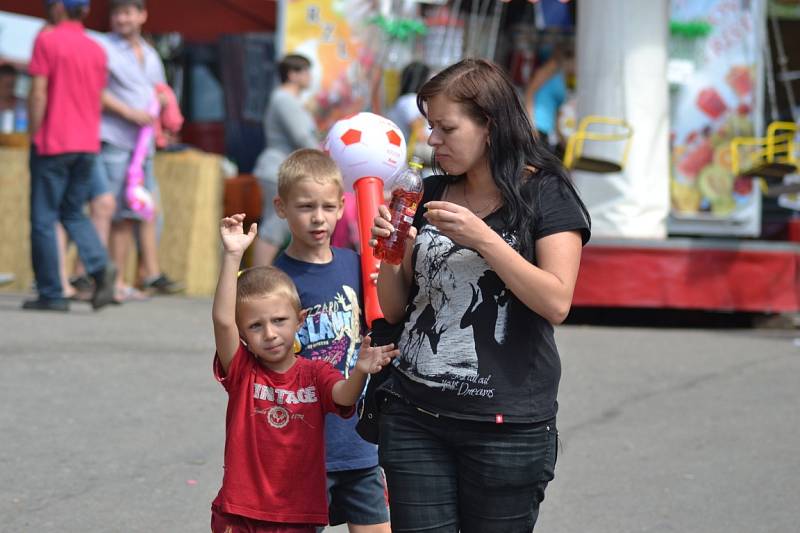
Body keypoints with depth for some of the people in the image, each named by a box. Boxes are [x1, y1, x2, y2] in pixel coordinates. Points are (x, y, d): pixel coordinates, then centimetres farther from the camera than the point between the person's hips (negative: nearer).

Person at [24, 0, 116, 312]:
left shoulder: (47, 40, -8)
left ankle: (51, 294, 0)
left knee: (43, 219, 2)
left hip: (52, 144, -6)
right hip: (87, 145, 6)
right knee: (73, 213, 15)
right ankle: (100, 266, -10)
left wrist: (33, 136, -6)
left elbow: (38, 93, -12)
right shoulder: (96, 50, 10)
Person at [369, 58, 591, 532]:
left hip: (507, 425, -4)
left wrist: (482, 238, -19)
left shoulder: (545, 195, -3)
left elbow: (556, 304, -14)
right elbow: (395, 309, 15)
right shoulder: (429, 195, 12)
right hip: (415, 420, 4)